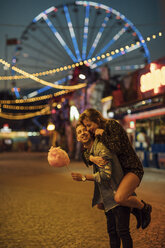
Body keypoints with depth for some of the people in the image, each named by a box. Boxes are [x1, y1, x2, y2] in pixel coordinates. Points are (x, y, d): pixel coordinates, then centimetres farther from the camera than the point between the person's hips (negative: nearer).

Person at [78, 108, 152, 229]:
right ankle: (134, 210, 18)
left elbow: (117, 149, -24)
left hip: (132, 169, -9)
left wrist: (103, 135, -20)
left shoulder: (112, 125, -15)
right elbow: (87, 154, 3)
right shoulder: (97, 135, 8)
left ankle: (144, 208, -3)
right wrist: (91, 158, -19)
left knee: (119, 198, -32)